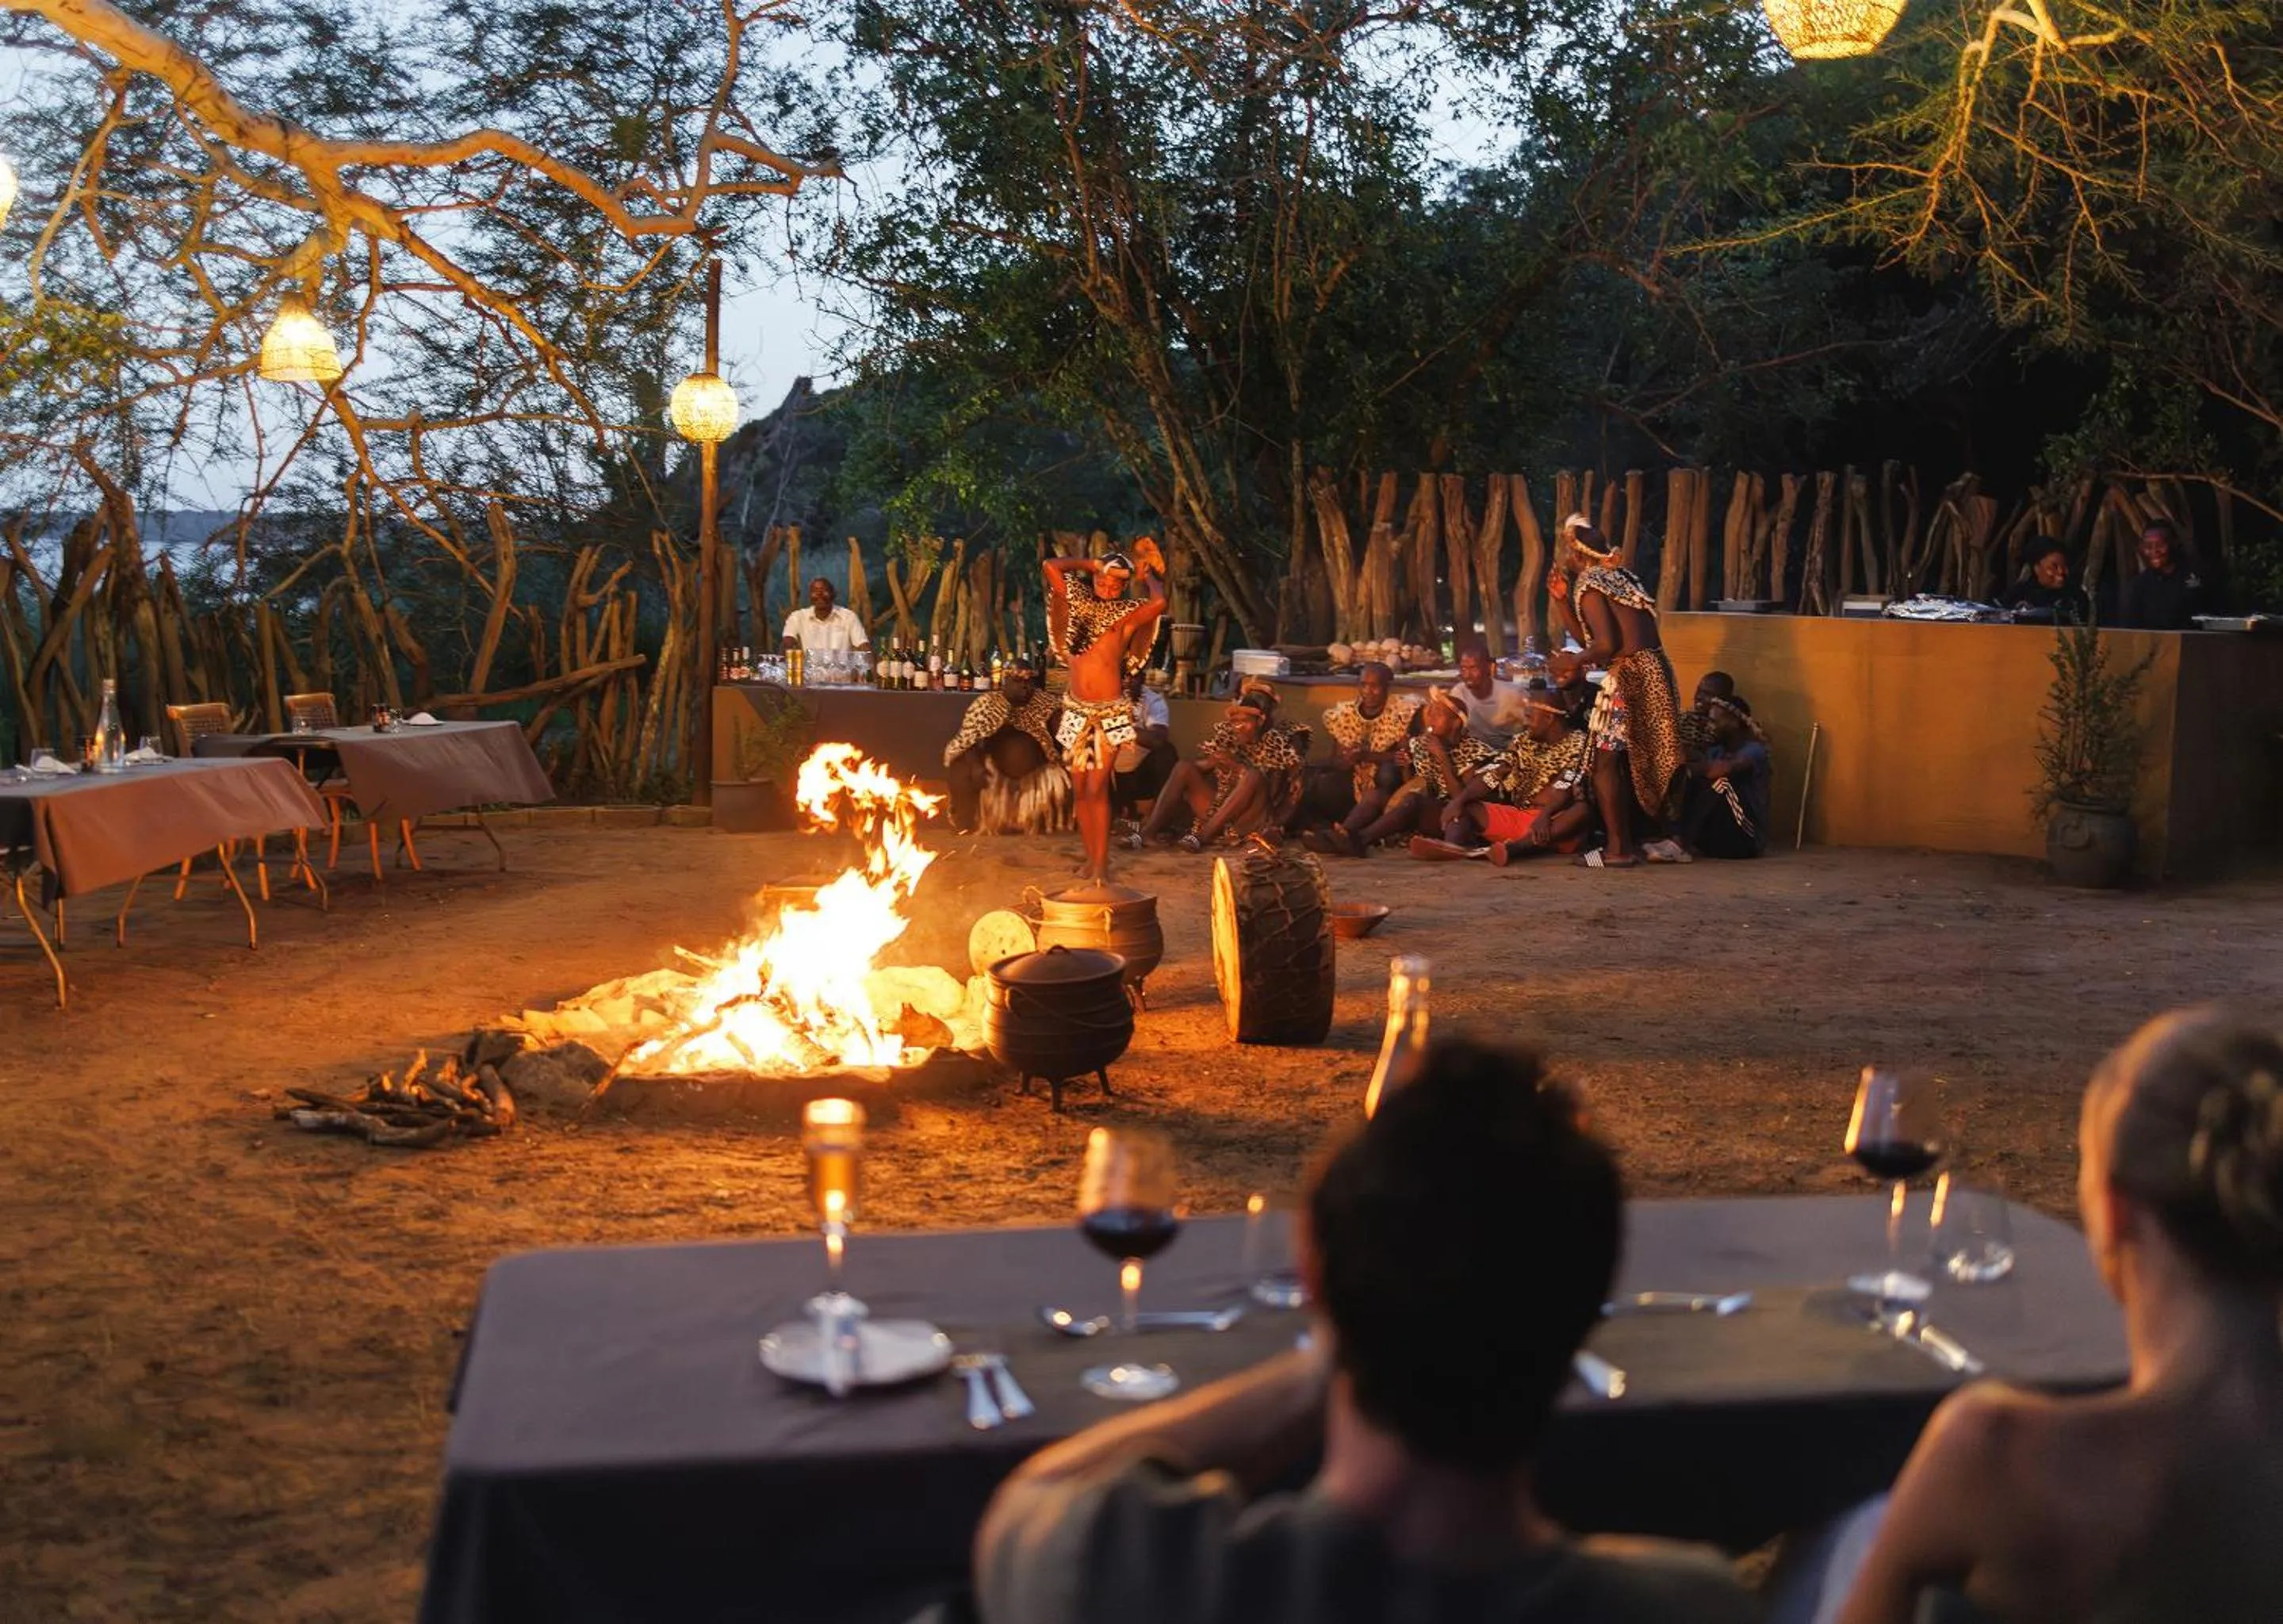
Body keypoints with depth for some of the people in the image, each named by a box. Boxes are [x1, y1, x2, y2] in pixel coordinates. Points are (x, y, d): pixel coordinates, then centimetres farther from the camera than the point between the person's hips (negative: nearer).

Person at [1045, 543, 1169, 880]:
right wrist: (1089, 563, 13)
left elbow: (1159, 602, -18)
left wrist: (1148, 574, 0)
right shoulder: (1079, 606, 10)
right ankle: (1090, 858, 15)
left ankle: (1102, 864, -6)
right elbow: (1051, 567, 6)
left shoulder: (1127, 616, 1)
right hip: (1076, 711, 4)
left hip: (1110, 713, -4)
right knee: (1080, 789, 6)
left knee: (1097, 788, -10)